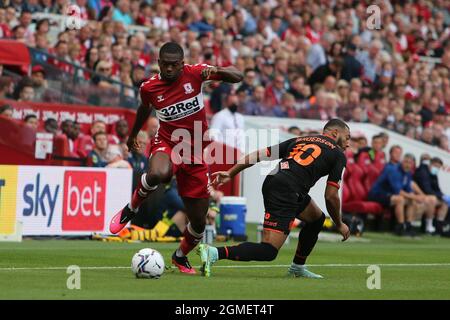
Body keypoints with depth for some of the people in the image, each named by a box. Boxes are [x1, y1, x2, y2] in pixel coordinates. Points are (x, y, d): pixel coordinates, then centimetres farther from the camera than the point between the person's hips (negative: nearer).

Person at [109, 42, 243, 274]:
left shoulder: (194, 73, -9)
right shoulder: (149, 87, -5)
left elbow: (238, 77, -8)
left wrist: (217, 70, -29)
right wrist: (133, 134, 34)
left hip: (195, 154, 2)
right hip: (167, 144, -1)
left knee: (199, 222, 5)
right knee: (158, 174, -42)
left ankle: (180, 257, 37)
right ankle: (131, 209, -12)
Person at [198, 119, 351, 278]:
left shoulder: (300, 140, 27)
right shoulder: (338, 155, 10)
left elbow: (260, 154, 20)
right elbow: (331, 196, 6)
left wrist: (230, 173, 22)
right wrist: (340, 224, 21)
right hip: (287, 193, -8)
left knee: (317, 219, 28)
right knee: (268, 251, -11)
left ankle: (298, 267, 36)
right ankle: (214, 253, -26)